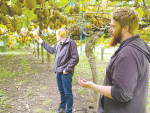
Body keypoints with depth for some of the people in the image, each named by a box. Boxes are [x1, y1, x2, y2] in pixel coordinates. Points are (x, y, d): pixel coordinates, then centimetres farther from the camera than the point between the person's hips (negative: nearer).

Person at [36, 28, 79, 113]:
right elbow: (52, 50, 31)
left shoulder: (71, 42, -13)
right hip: (59, 72, 8)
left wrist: (67, 69, -16)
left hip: (66, 73, -8)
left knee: (68, 93, 0)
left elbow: (75, 58, -17)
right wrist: (42, 42, 32)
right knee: (62, 91, 20)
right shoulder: (59, 44, 12)